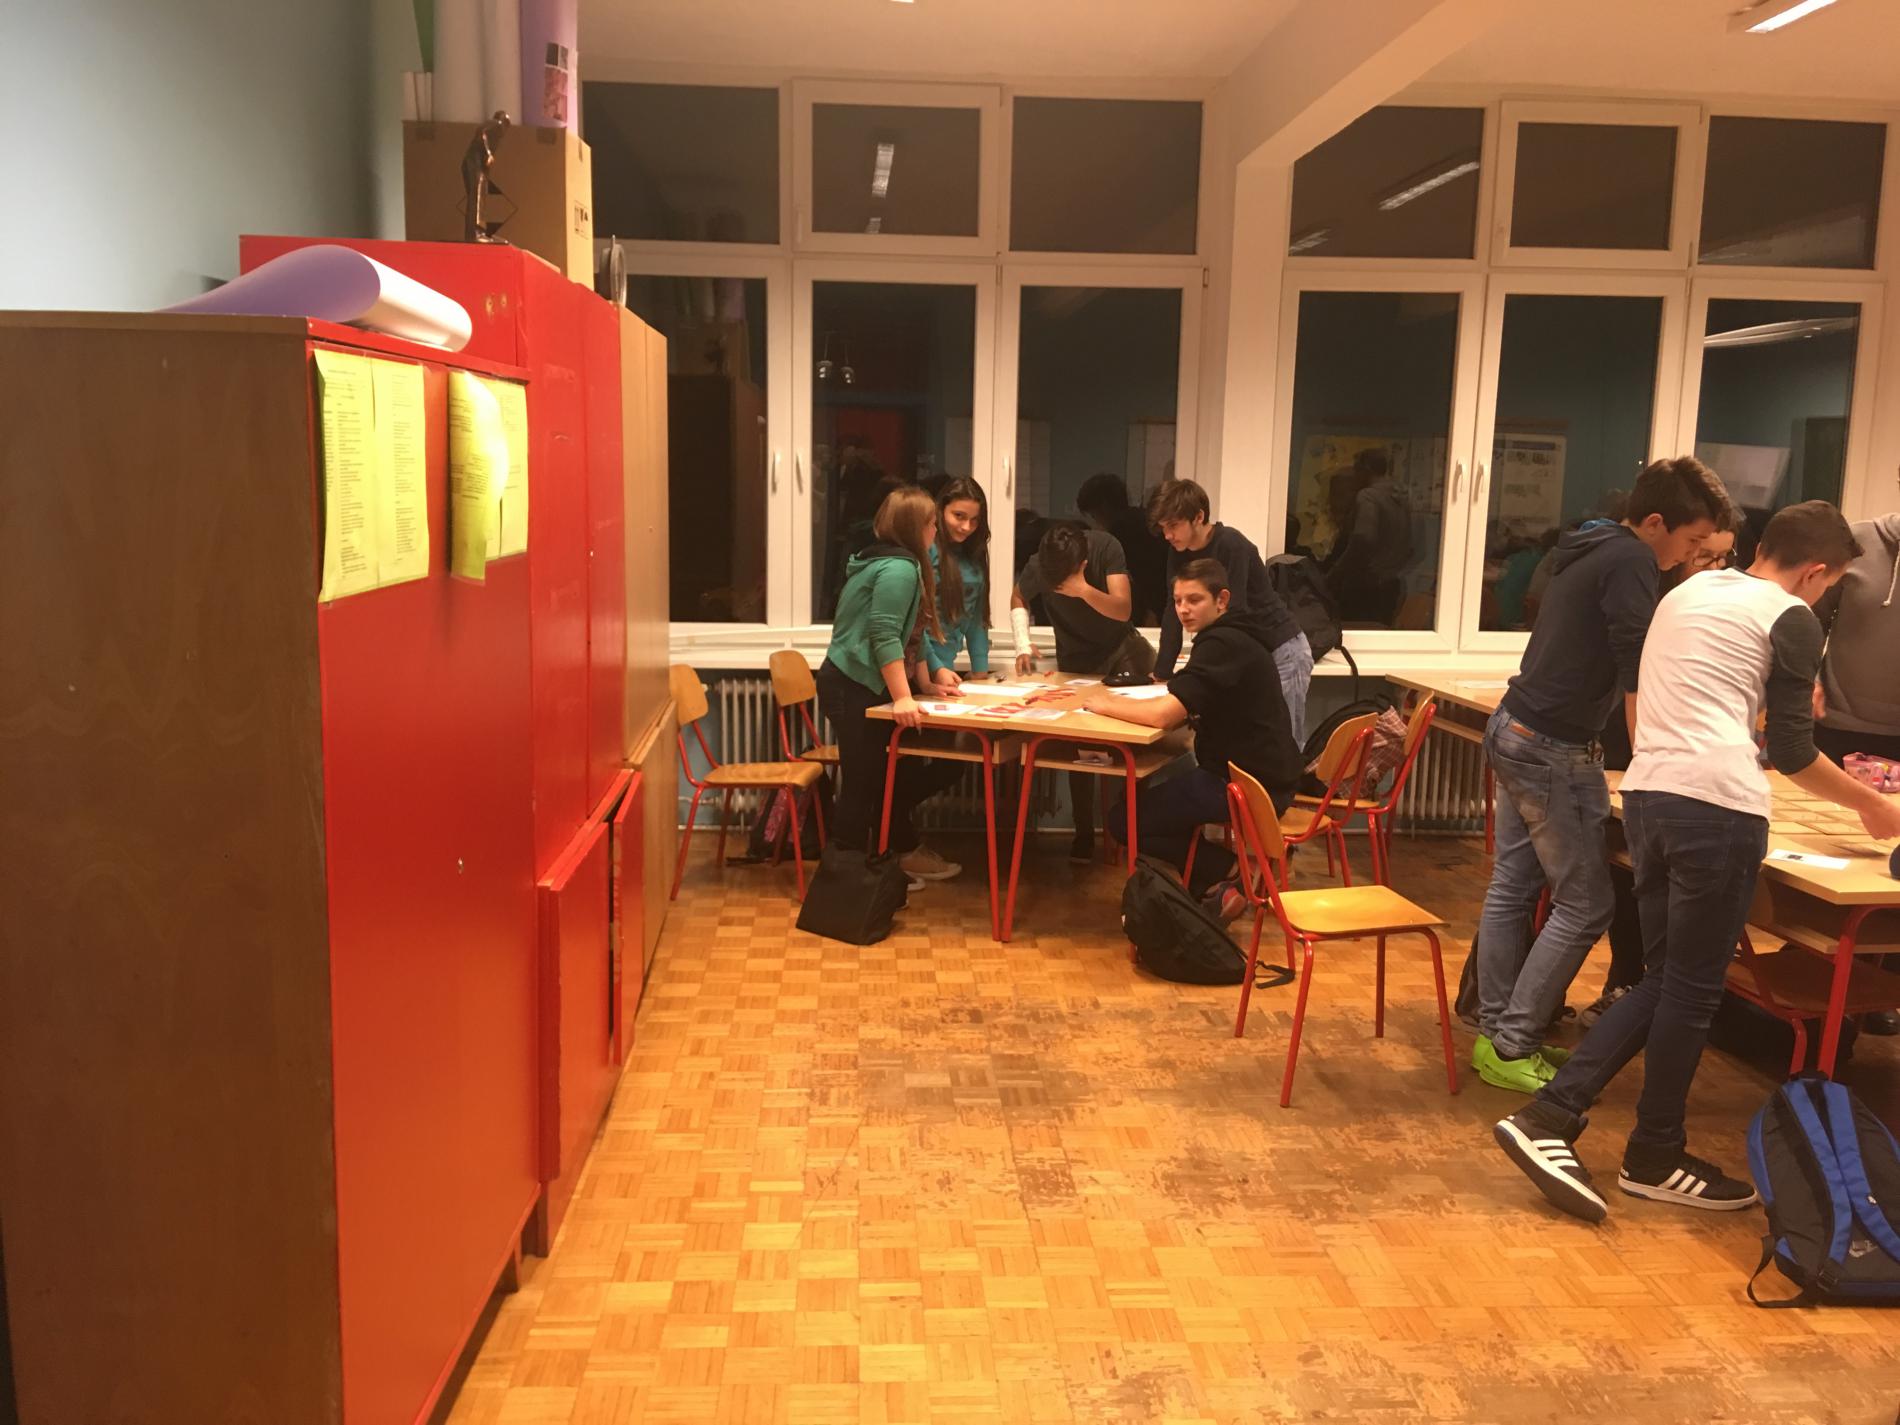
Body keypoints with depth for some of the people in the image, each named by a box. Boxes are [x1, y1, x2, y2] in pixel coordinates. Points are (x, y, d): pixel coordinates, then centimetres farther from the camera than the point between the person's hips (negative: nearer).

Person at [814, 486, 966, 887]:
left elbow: (908, 635, 18)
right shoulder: (900, 568, -17)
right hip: (853, 691, -10)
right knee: (866, 782, -4)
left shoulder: (892, 561, 16)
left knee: (885, 775, 13)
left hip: (860, 688, 10)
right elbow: (885, 637, -25)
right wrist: (903, 698, -26)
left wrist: (926, 685, 17)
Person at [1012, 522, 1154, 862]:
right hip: (1075, 658, 1)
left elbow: (1123, 610, -29)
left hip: (1119, 646, 0)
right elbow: (1018, 599, 1)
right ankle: (1084, 834, 13)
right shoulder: (1038, 567, -21)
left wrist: (1085, 591, -45)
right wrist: (1023, 644, -13)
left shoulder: (1106, 547, -26)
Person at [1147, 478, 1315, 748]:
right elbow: (1174, 611, -1)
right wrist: (1161, 673, -7)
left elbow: (1233, 613, -25)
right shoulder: (1178, 552, 0)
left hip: (1281, 650, -7)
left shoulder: (1231, 545, -22)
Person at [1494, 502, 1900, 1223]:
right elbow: (1792, 753, 4)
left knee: (1664, 978, 14)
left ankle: (1548, 1118, 5)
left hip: (1647, 792, 7)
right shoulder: (1792, 619, 1)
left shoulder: (1688, 591, 22)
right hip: (1717, 806, -7)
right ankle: (1655, 1157, 19)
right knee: (1693, 988, 6)